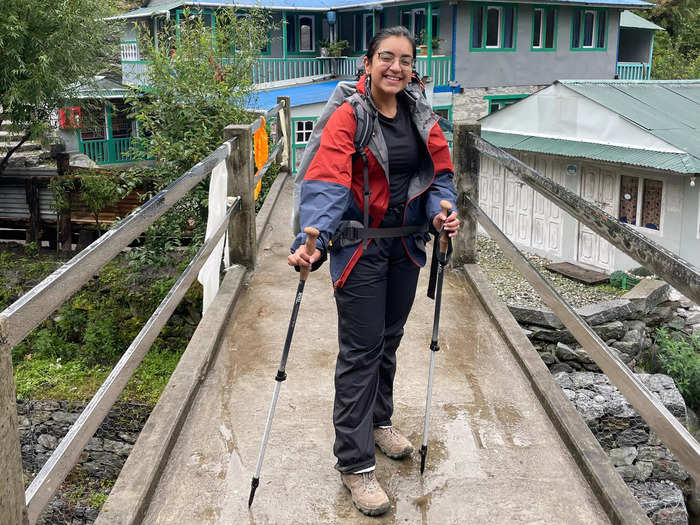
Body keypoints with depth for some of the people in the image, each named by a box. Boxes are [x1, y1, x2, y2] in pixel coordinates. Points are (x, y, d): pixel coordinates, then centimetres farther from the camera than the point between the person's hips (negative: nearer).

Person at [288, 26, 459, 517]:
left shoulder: (421, 115, 2)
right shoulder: (348, 117, -17)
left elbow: (439, 169, 3)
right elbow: (326, 182, -27)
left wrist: (442, 211, -18)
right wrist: (312, 241, -42)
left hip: (406, 245, 6)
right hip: (361, 246, -6)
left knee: (389, 339, 20)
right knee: (361, 350, -3)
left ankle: (379, 420, 43)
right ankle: (355, 462, 8)